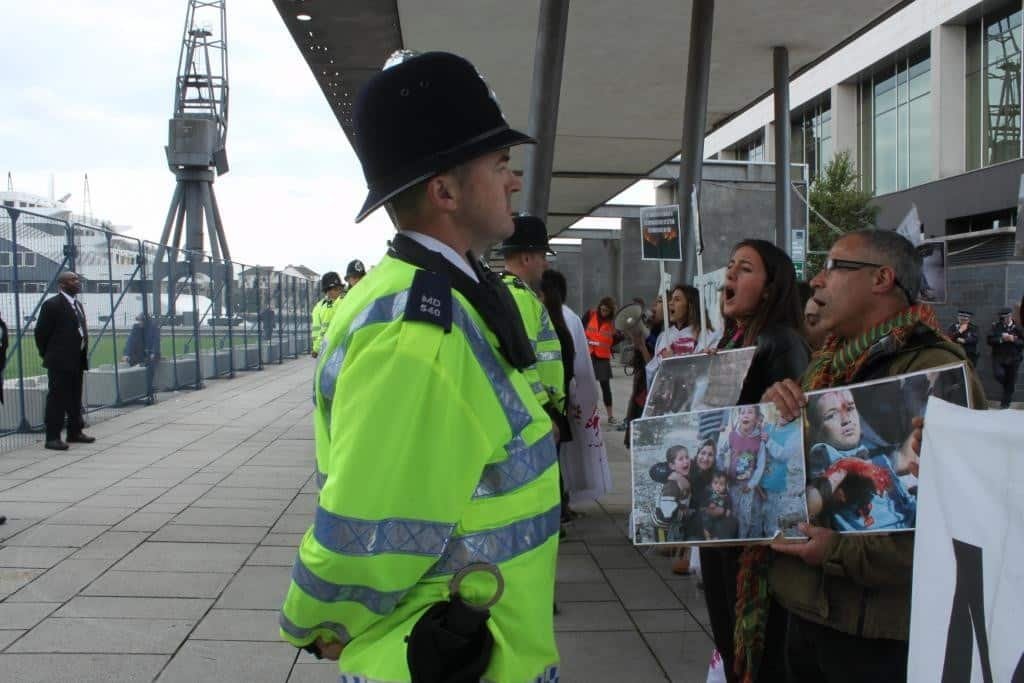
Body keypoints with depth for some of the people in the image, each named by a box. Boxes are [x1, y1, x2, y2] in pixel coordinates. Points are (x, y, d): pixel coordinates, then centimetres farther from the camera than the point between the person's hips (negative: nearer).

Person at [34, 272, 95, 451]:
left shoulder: (78, 304, 16)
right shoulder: (52, 305, -10)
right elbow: (40, 332, -8)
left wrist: (83, 355, 15)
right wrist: (47, 355, -1)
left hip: (77, 361, 8)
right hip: (60, 362, -8)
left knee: (75, 399, 15)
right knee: (57, 399, -5)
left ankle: (75, 432, 24)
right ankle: (52, 437, -2)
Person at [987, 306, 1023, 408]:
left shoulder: (1018, 328, 0)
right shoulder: (996, 326, 2)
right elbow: (990, 340, -5)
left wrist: (1013, 340, -17)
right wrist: (1001, 339, -18)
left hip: (1013, 359, 0)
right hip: (998, 357, 0)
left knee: (1010, 382, 4)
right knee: (999, 374, -22)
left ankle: (1005, 402, 19)